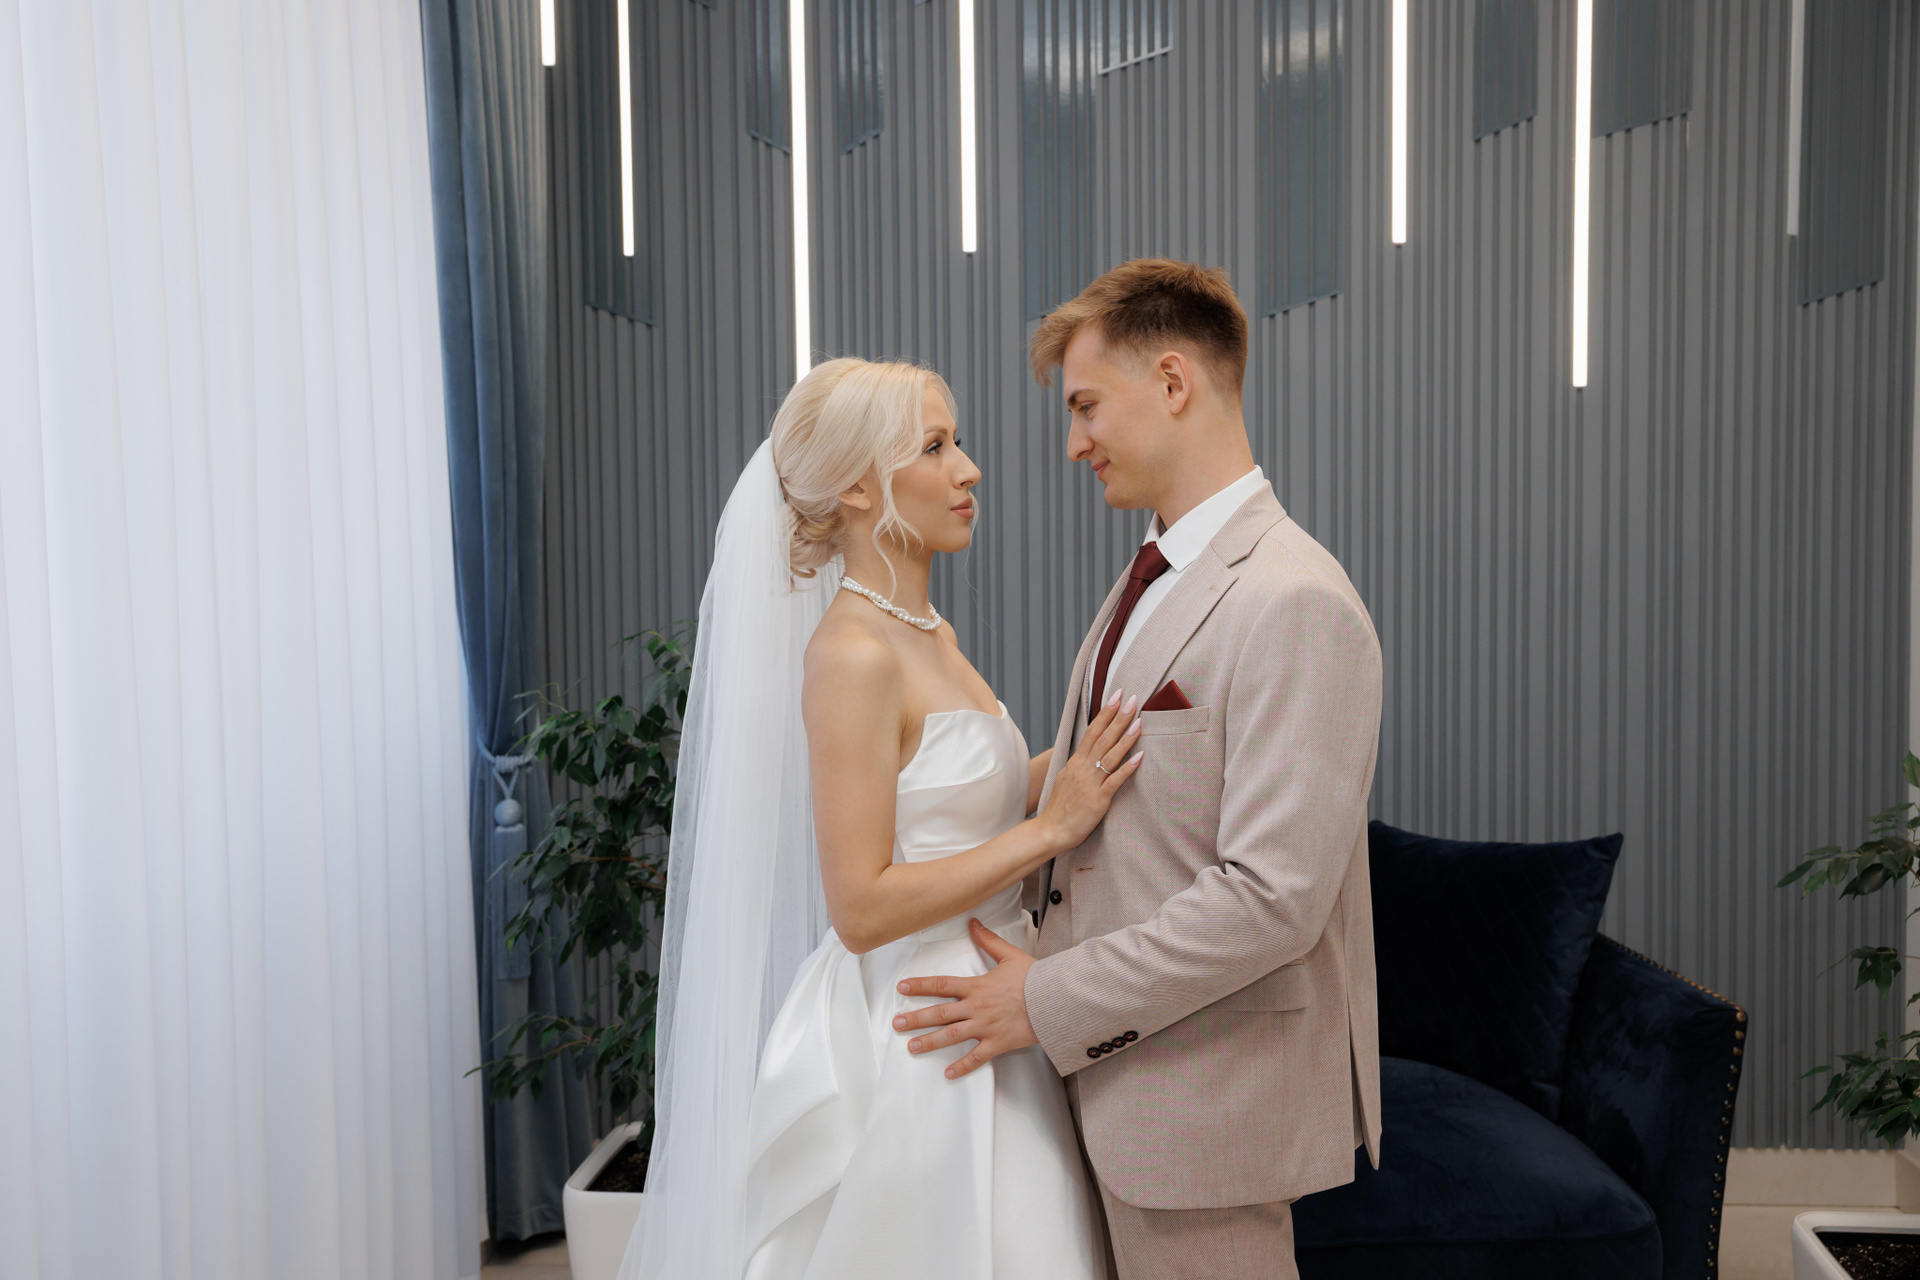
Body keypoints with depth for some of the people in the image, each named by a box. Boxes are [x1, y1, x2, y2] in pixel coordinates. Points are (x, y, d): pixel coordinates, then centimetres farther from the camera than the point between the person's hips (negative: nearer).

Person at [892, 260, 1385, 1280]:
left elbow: (1273, 897, -25)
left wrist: (1049, 1000, -18)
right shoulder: (1152, 582, 11)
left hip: (1205, 1097, -8)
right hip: (1118, 1065, 8)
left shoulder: (1293, 603, -20)